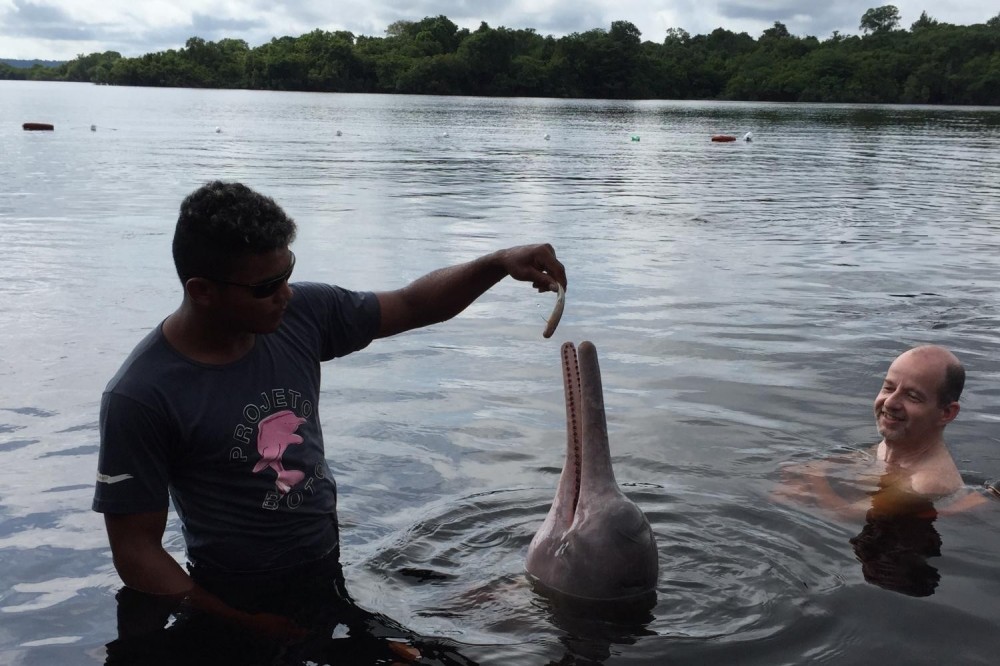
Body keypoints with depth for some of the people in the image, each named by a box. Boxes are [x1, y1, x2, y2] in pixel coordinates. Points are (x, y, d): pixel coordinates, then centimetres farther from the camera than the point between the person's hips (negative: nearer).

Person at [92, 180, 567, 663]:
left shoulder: (300, 315, -7)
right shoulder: (140, 399, -19)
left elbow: (413, 305, 4)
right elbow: (136, 549, -15)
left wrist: (500, 262, -11)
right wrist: (240, 626, -22)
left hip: (335, 576, 5)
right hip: (241, 605, -5)